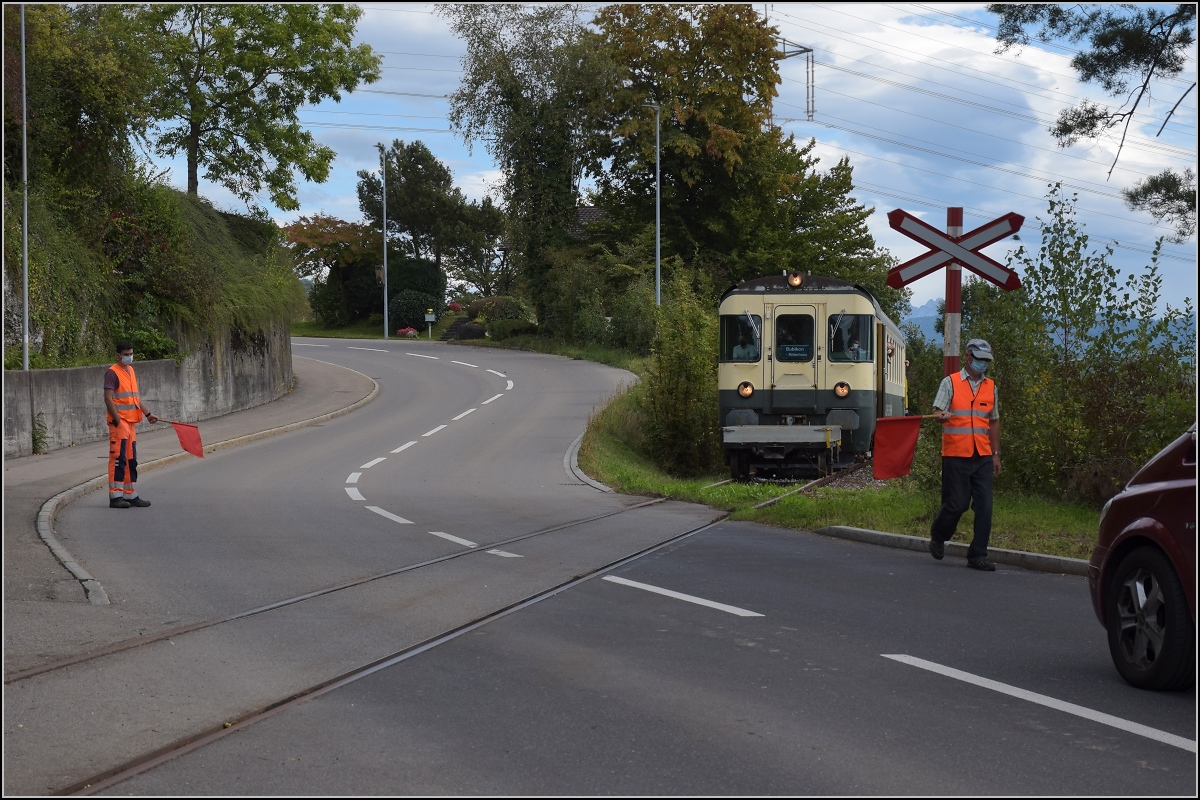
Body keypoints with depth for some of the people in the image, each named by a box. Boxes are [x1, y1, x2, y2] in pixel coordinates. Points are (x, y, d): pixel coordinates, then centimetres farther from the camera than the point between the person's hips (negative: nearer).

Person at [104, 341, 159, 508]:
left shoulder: (131, 371, 18)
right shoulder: (112, 372, -9)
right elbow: (108, 398, -15)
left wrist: (147, 414, 21)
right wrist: (118, 420, -21)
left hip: (131, 422, 9)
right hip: (119, 422, -9)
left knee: (131, 460, 11)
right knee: (118, 458, -9)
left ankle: (131, 495, 17)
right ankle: (115, 496, -8)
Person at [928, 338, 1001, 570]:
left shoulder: (990, 387, 14)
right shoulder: (950, 383, 1)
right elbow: (937, 412, -8)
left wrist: (996, 454, 16)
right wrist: (941, 416, -33)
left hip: (983, 457, 4)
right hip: (956, 455, -4)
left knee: (984, 507, -2)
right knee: (956, 504, -2)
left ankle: (977, 556, 4)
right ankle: (937, 537, 26)